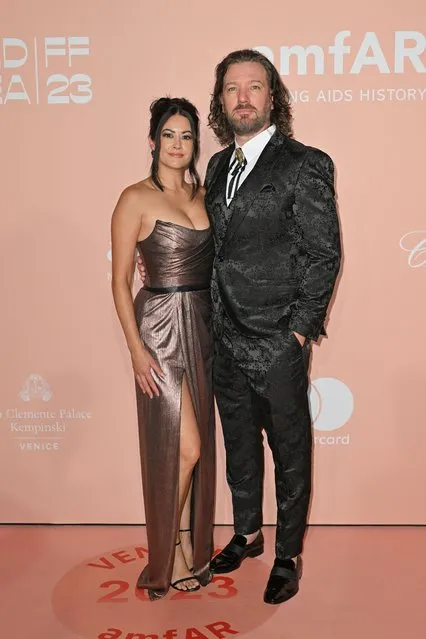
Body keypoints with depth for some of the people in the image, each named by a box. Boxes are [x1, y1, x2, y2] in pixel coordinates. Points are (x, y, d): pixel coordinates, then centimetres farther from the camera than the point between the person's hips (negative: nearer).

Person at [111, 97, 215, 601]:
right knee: (182, 449, -3)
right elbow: (120, 281, -8)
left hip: (203, 328, 6)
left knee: (197, 448, 14)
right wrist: (136, 349, -14)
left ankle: (191, 548, 33)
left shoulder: (203, 196, 11)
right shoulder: (136, 199, -7)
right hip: (161, 328, -6)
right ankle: (168, 557, 21)